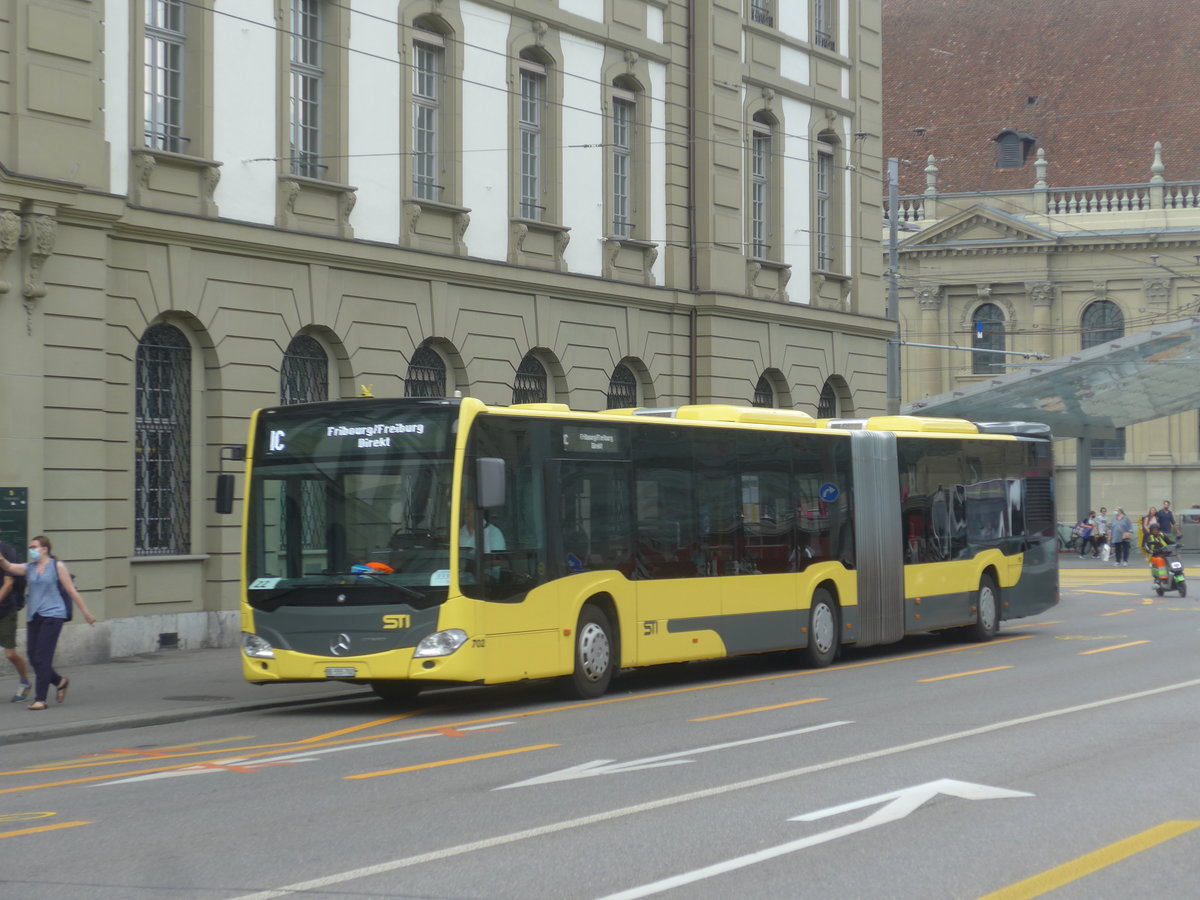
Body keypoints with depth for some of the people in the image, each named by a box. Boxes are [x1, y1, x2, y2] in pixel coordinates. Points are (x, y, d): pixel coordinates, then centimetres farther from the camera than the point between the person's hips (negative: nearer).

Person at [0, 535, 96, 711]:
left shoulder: (57, 566, 1)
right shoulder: (28, 568, 12)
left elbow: (71, 591, 3)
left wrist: (86, 612, 6)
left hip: (52, 615, -6)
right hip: (33, 617, 6)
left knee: (42, 657, -11)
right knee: (33, 657, 4)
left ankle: (40, 699, -9)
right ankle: (60, 681, 28)